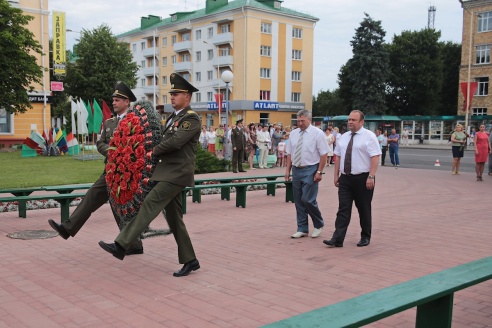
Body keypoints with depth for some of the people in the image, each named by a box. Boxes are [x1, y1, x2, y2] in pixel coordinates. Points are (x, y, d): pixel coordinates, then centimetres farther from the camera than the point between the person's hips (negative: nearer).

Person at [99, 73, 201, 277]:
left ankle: (121, 246, -12)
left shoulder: (191, 119, -9)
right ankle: (190, 260, 14)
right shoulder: (174, 117, 20)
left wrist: (154, 152, -7)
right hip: (168, 172, 10)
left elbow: (175, 142, -20)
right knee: (173, 217, 8)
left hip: (176, 174, -10)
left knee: (149, 204, -13)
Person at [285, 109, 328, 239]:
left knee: (308, 200, -10)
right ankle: (302, 229, 18)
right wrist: (288, 170, 7)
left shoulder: (317, 133, -6)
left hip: (310, 171, -6)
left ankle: (318, 225, 13)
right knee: (298, 201, 8)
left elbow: (323, 154, -8)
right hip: (296, 170, 6)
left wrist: (319, 172, -13)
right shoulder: (293, 133, 10)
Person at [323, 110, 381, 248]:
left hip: (363, 179, -4)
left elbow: (375, 157, -13)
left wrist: (371, 177, -20)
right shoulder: (343, 137, 11)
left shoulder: (369, 136, -6)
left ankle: (365, 237, 22)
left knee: (364, 210, 8)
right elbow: (338, 156, 15)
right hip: (345, 178, 4)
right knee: (343, 209, -2)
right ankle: (337, 239, -5)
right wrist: (336, 175, 9)